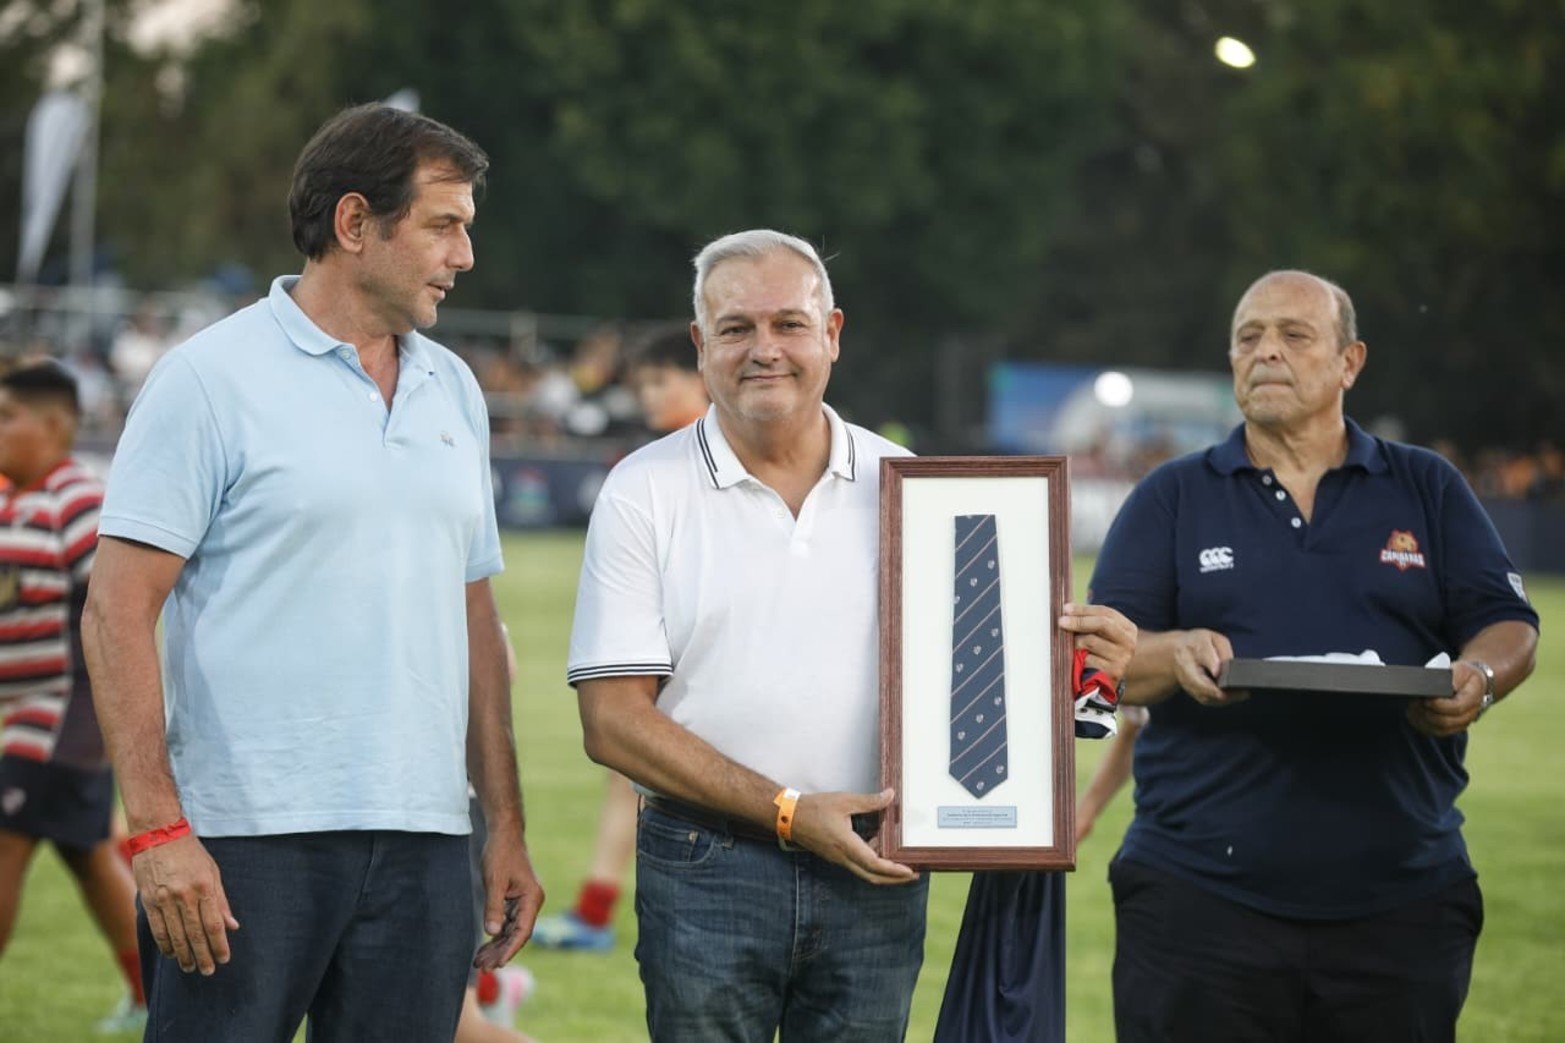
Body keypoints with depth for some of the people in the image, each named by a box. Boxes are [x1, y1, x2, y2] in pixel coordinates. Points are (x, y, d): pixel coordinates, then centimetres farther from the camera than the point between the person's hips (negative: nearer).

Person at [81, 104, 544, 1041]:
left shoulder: (455, 392, 15)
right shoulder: (212, 379, -3)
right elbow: (119, 611, -8)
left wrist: (507, 824, 15)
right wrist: (158, 829, -16)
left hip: (422, 842, 6)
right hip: (247, 840, -5)